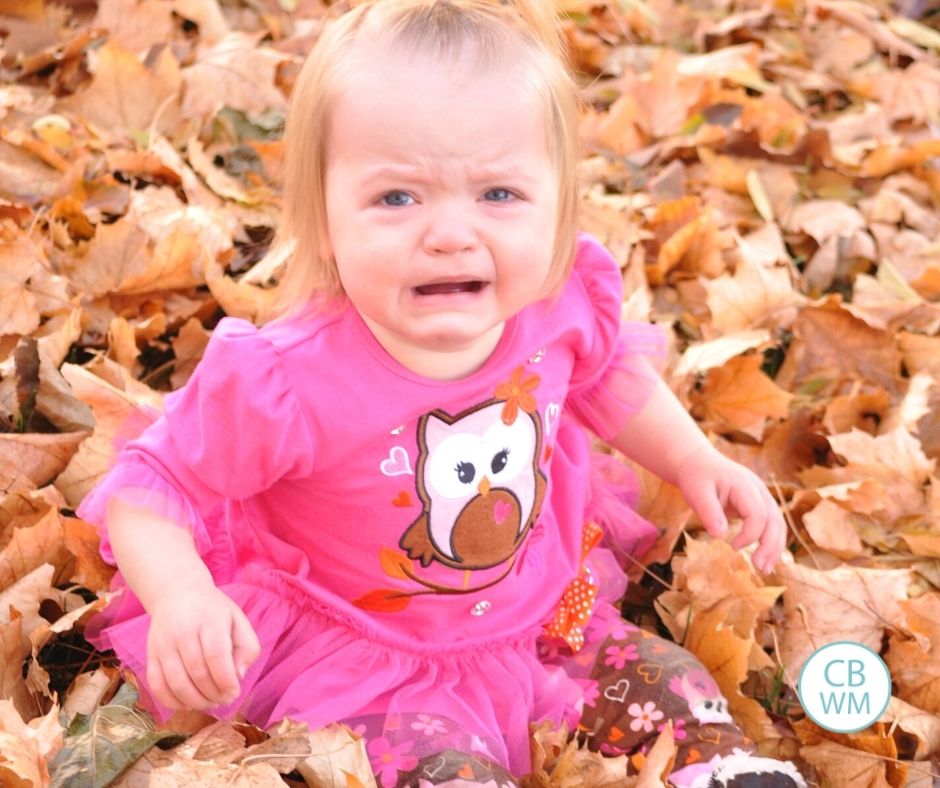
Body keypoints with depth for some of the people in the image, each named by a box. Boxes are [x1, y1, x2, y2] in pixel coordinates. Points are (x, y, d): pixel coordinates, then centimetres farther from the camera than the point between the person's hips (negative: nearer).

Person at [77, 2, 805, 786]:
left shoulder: (557, 304, -17)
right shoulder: (283, 383, -31)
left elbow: (608, 374, 9)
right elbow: (149, 486, -18)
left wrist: (694, 460, 3)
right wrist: (180, 595, -37)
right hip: (365, 656, -4)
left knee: (676, 687, 4)